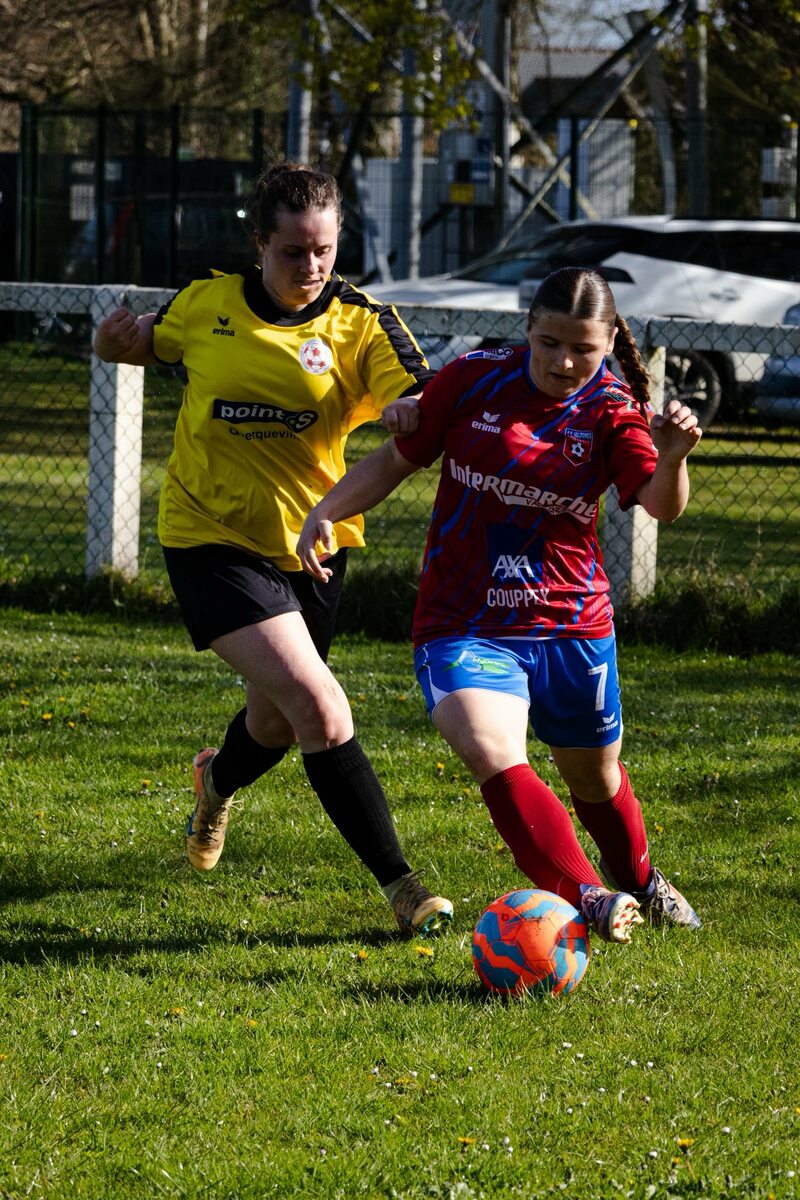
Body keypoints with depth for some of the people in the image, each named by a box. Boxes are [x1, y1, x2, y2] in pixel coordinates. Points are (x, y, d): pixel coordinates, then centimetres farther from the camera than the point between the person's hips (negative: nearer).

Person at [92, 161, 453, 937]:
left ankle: (218, 780, 58)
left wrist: (409, 410, -44)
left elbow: (423, 400, -21)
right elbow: (151, 341, 18)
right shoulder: (205, 304, -3)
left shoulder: (361, 324, -6)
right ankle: (399, 884, -13)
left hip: (311, 543, 2)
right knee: (320, 711, -18)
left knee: (278, 720, 20)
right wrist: (121, 338, -5)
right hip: (213, 539, -2)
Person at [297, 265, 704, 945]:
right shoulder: (474, 381, -4)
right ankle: (589, 901, -37)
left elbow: (662, 506, -18)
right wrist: (327, 512, -7)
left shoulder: (611, 411, -3)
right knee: (496, 760, -29)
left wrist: (672, 458, -39)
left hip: (574, 629, 2)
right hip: (464, 627, -1)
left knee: (595, 781, 20)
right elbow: (396, 460, 7)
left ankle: (640, 882, 50)